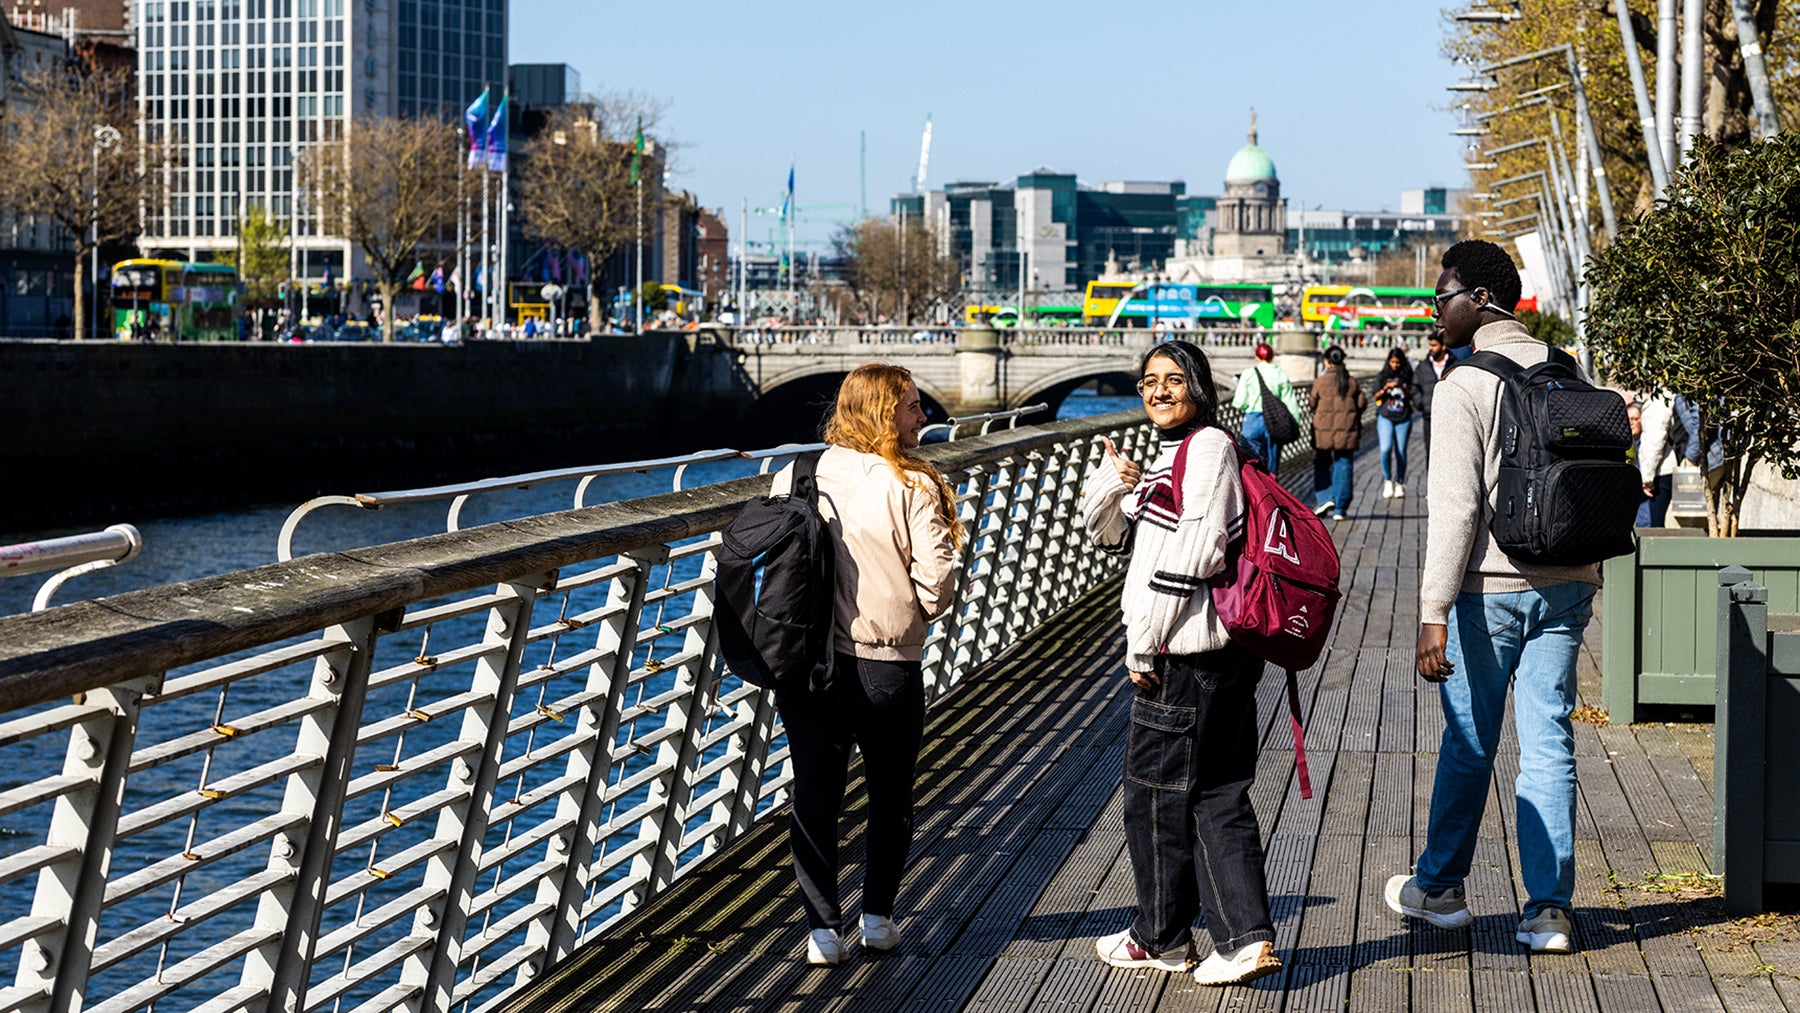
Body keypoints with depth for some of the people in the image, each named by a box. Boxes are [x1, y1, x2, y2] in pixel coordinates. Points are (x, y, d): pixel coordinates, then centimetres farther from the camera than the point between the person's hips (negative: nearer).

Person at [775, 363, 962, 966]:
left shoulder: (796, 479, -2)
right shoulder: (911, 487, -12)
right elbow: (937, 580, -16)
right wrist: (910, 615, 5)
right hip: (888, 667, -2)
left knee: (814, 797, 7)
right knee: (890, 796, 17)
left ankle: (823, 928, 6)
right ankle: (877, 917, 25)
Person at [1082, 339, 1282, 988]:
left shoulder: (1208, 446, -13)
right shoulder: (1172, 454, 18)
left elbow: (1193, 550, -20)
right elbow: (1110, 536, 23)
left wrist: (1144, 643, -16)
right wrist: (1114, 482, 0)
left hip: (1186, 650, -10)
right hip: (1221, 652, 10)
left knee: (1155, 789, 3)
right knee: (1218, 796, 8)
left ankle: (1161, 937, 16)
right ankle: (1247, 937, 6)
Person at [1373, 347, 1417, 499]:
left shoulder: (1407, 377, 6)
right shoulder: (1382, 376, 6)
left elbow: (1412, 397, 2)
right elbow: (1376, 396, 1)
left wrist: (1403, 388, -16)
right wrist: (1387, 387, -16)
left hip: (1403, 418, 1)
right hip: (1385, 418, -1)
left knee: (1401, 451, 2)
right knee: (1386, 448, -17)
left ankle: (1400, 485, 14)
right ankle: (1387, 480, 0)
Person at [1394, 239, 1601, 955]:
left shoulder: (1464, 385, -13)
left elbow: (1455, 506, -19)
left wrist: (1433, 614, -18)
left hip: (1490, 587, -5)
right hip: (1567, 585, 5)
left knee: (1468, 743, 9)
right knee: (1549, 743, 6)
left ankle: (1440, 888, 25)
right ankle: (1549, 907, 5)